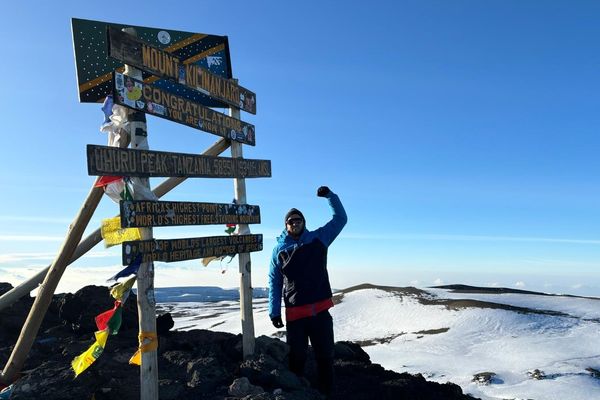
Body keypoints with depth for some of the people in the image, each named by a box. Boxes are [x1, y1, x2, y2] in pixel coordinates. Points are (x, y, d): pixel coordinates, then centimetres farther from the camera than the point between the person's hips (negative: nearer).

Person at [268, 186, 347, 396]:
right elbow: (274, 282, 4)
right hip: (294, 314, -1)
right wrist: (274, 311, -2)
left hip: (320, 311, 1)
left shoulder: (318, 239, 5)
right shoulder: (279, 249, 3)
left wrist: (330, 195, -6)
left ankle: (326, 392, 25)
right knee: (297, 358, 9)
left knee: (325, 355, 11)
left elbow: (341, 218, 6)